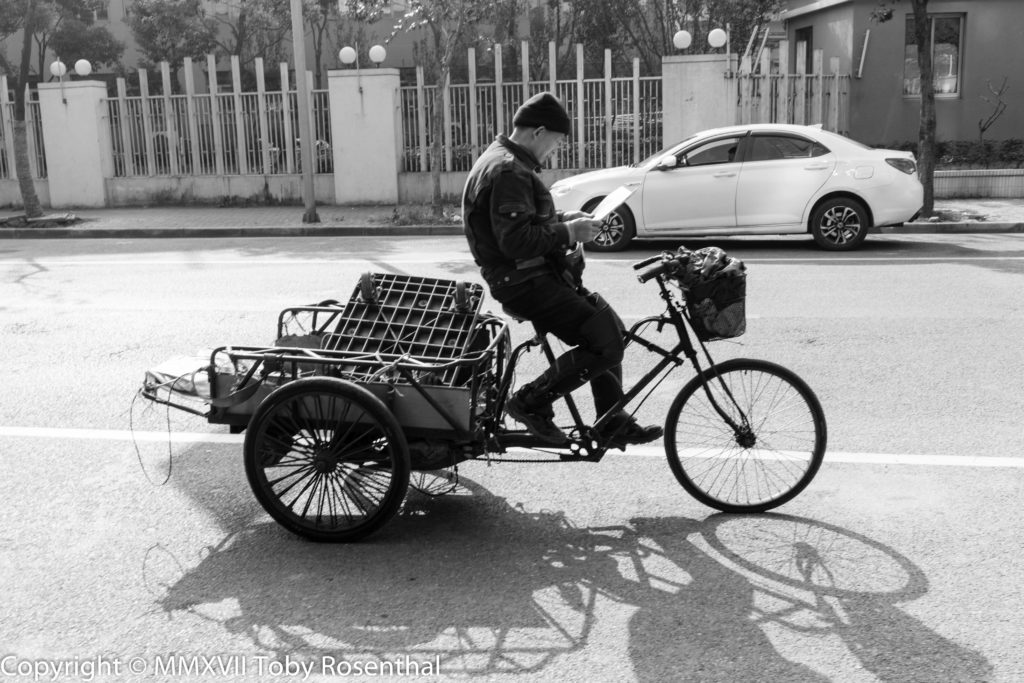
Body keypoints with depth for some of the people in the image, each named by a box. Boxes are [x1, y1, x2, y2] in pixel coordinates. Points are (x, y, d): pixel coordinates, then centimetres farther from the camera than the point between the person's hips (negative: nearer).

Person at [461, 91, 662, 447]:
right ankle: (530, 403, -3)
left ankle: (614, 423, 19)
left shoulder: (504, 160, 16)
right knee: (606, 343, -15)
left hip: (537, 274, 11)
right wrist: (569, 233, -17)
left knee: (608, 327, 14)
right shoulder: (509, 172, -20)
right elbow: (516, 241, -28)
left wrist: (563, 218, 12)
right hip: (524, 283, -11)